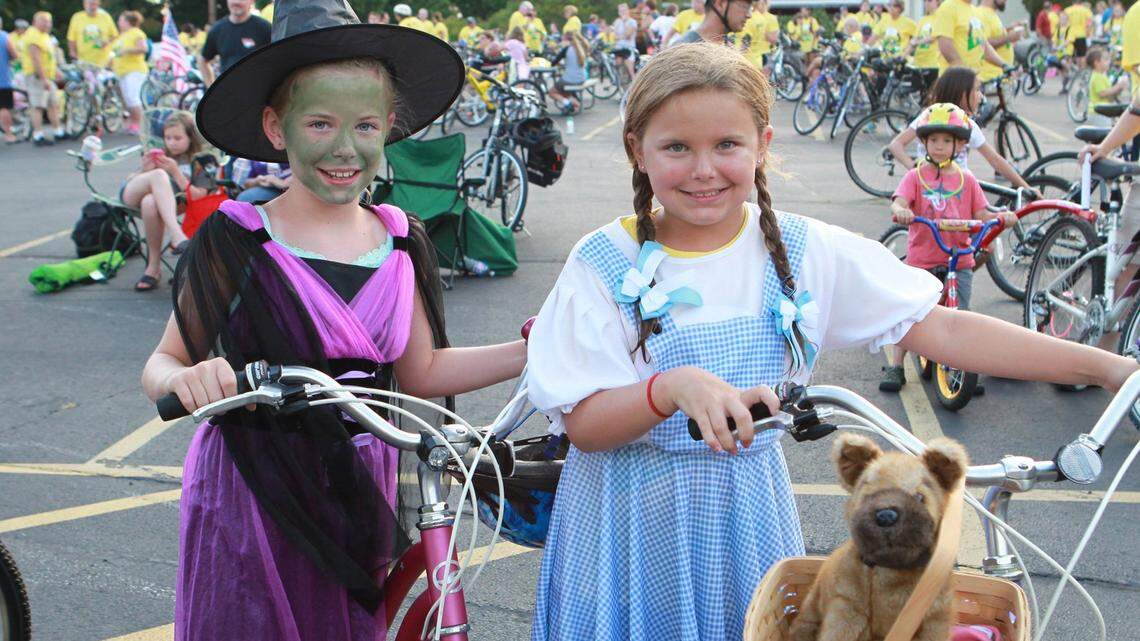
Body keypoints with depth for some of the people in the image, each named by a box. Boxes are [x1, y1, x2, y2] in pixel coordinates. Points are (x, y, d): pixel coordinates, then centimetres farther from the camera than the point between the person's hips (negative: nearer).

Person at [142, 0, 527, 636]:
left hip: (361, 491, 4)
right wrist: (185, 380, -29)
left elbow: (420, 372, 6)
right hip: (255, 495, -3)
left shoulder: (402, 242, 0)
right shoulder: (236, 242, -11)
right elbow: (162, 364, -6)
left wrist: (534, 350, -3)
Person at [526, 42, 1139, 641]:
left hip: (748, 516, 2)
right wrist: (675, 387, -34)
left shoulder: (802, 250, -6)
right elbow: (582, 425, -15)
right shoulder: (605, 264, -11)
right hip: (633, 523, -1)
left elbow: (941, 328, -8)